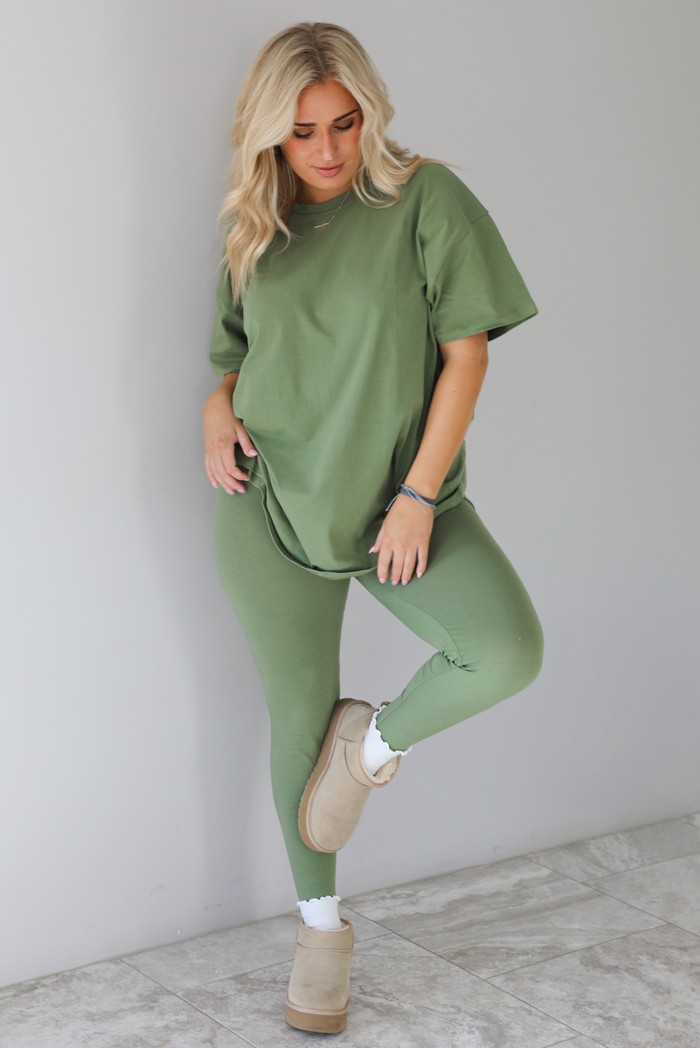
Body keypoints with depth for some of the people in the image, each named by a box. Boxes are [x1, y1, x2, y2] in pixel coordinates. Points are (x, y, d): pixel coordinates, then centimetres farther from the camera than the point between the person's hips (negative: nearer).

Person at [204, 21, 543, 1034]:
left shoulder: (426, 198, -5)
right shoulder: (254, 229, 7)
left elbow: (466, 352, -8)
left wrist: (420, 496, -13)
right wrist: (218, 407, -3)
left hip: (398, 495, -2)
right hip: (272, 500, 2)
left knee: (510, 650, -25)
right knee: (297, 715, 7)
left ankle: (379, 738, 6)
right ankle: (320, 922, 27)